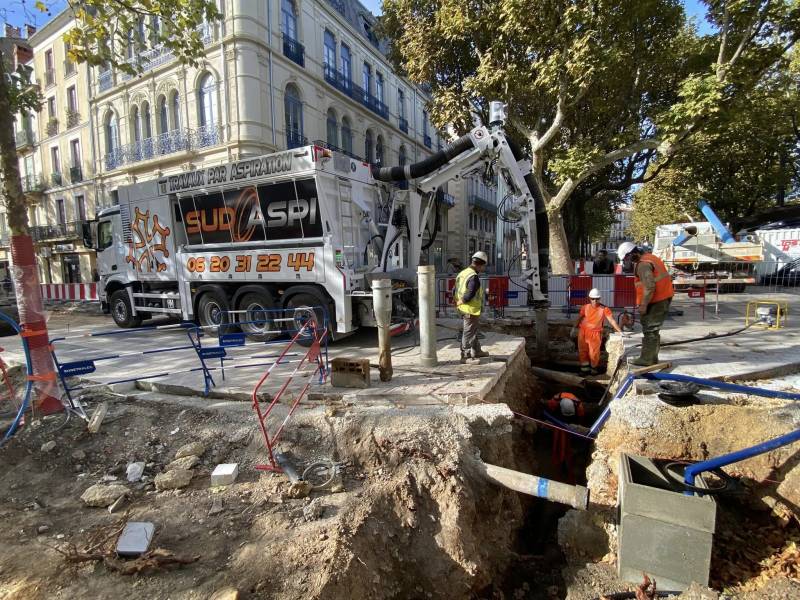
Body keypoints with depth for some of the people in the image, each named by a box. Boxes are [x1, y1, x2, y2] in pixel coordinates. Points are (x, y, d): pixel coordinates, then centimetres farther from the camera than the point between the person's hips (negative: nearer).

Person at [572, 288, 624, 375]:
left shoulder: (604, 309, -9)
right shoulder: (585, 307, -1)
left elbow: (612, 320, -12)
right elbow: (579, 318, 9)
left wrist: (619, 331, -17)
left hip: (595, 333, -3)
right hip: (583, 331, 3)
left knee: (594, 352, -3)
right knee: (583, 350, 7)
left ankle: (594, 368, 17)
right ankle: (585, 368, 20)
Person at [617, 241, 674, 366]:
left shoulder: (643, 264, -18)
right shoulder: (649, 258, 15)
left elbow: (649, 287, -26)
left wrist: (644, 305, -20)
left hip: (657, 301, -11)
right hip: (663, 298, 11)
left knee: (650, 330, -4)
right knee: (653, 330, 17)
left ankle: (646, 359, 1)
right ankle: (652, 357, 24)